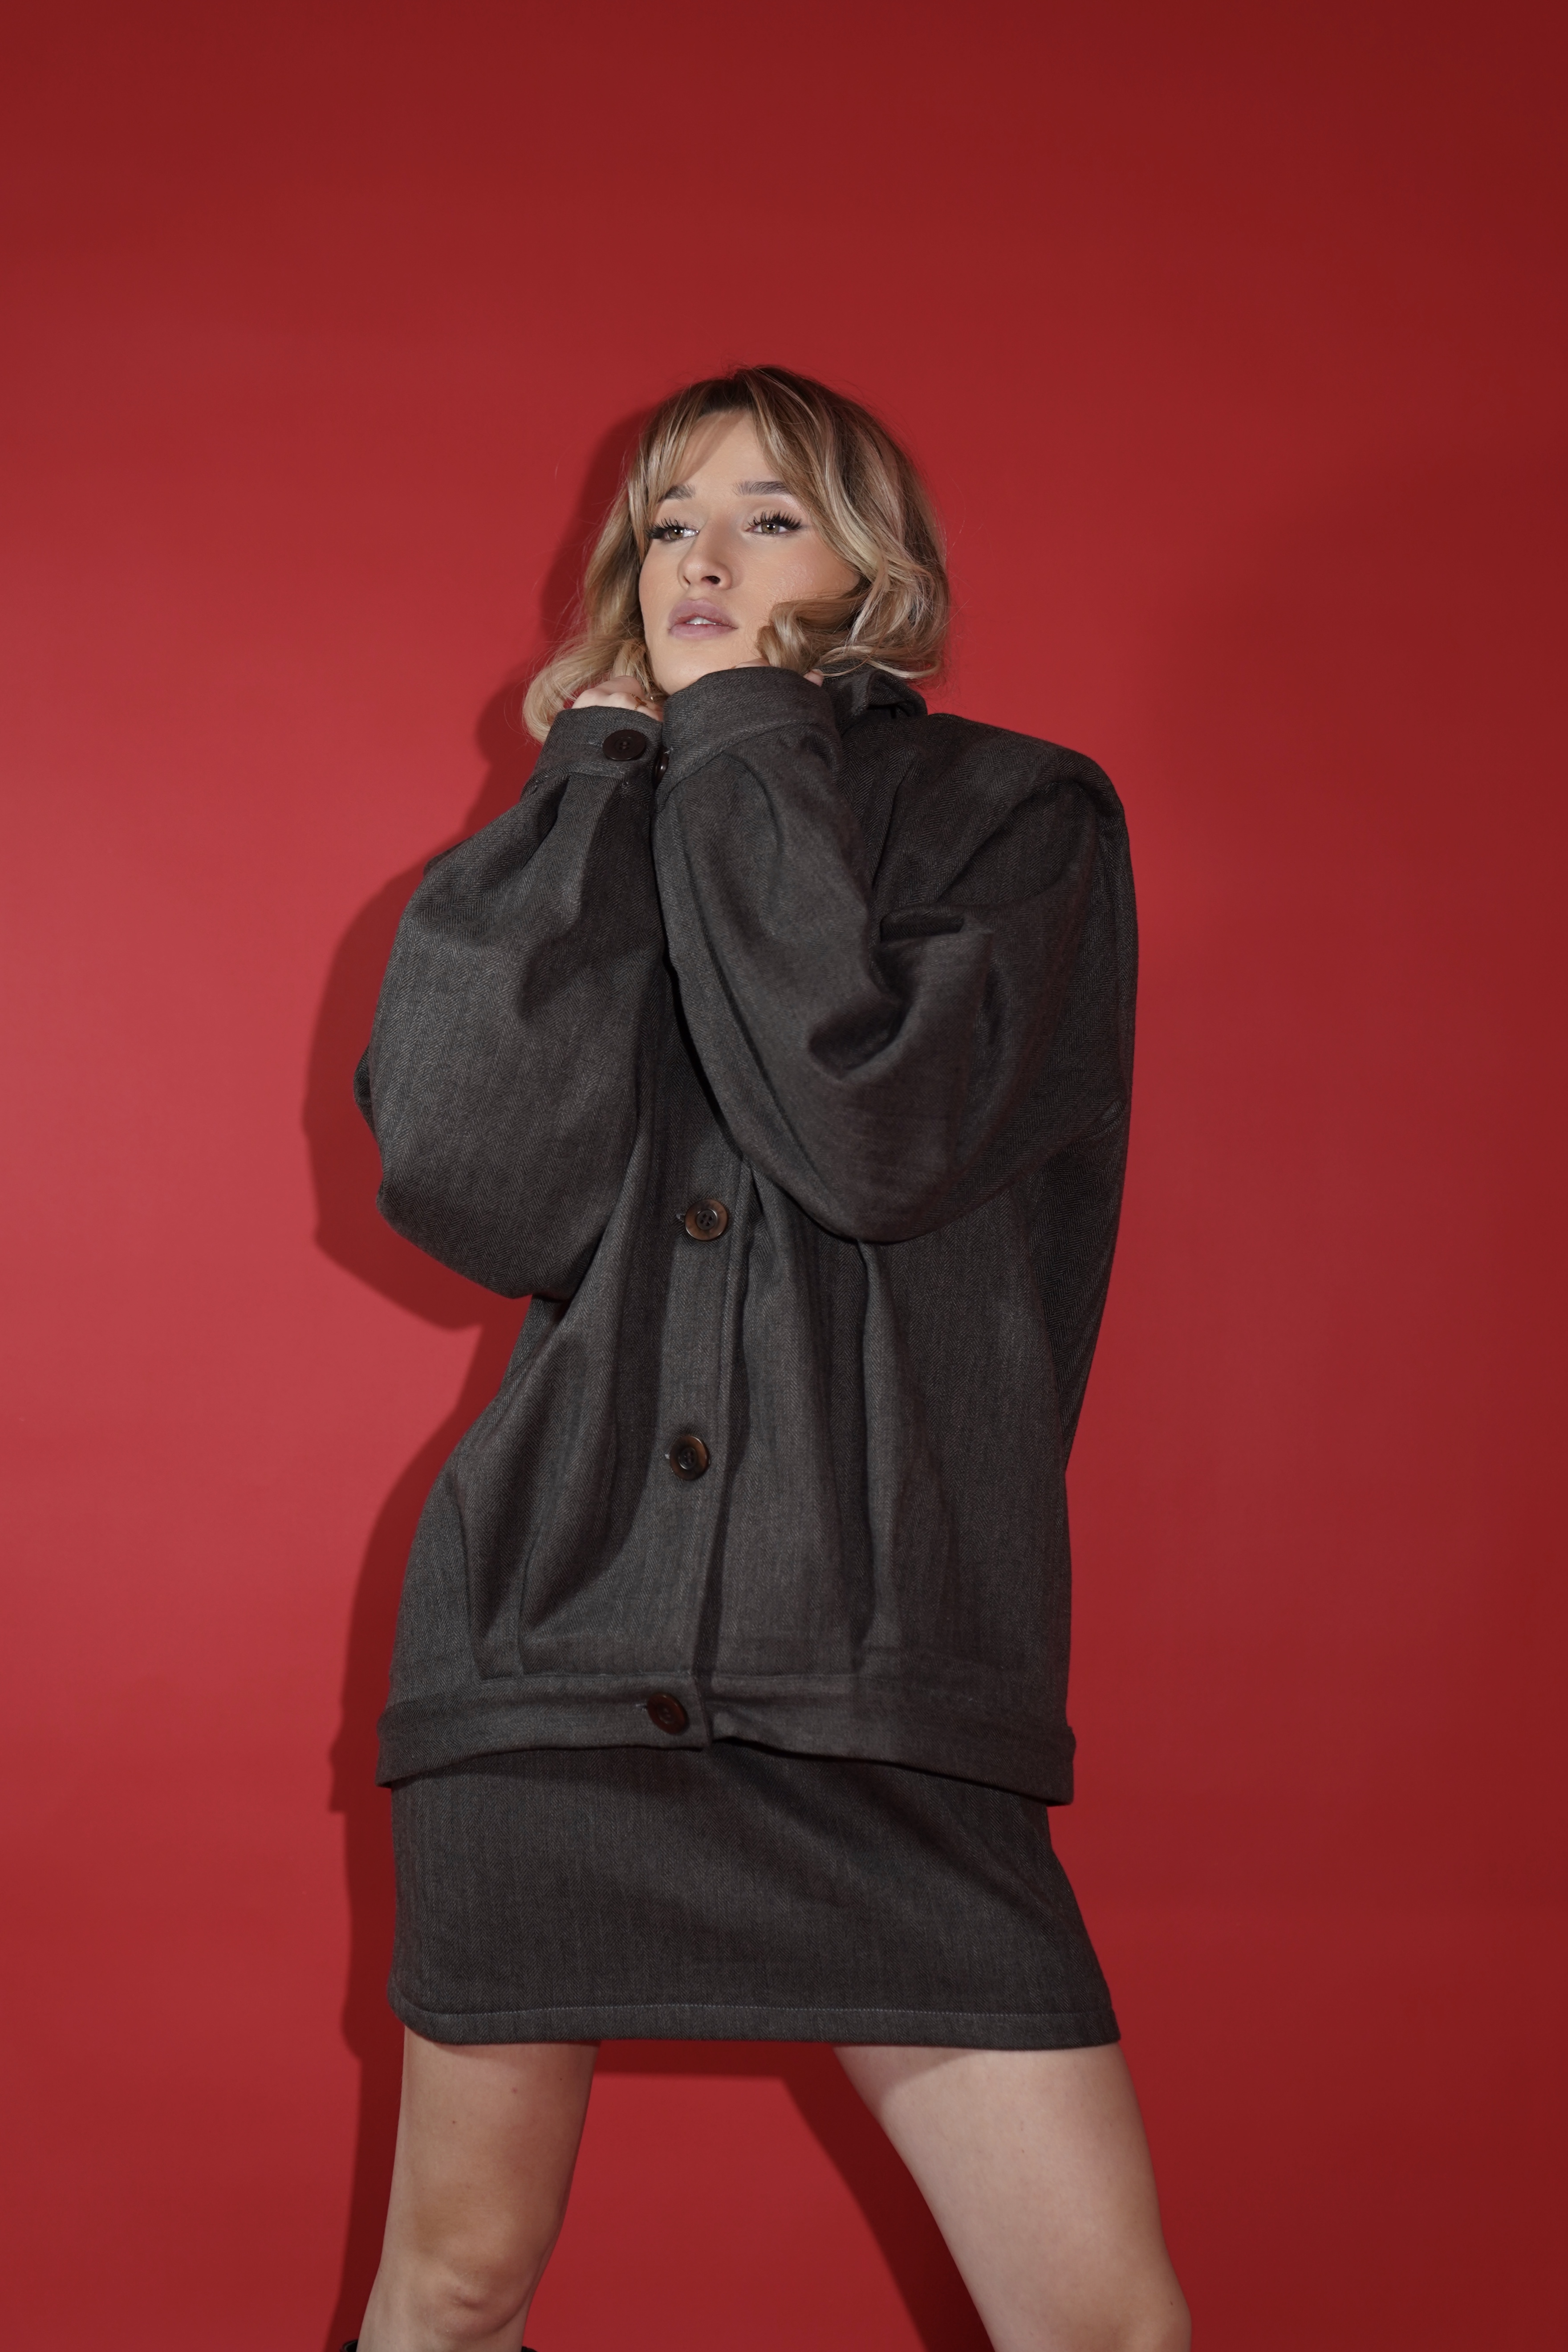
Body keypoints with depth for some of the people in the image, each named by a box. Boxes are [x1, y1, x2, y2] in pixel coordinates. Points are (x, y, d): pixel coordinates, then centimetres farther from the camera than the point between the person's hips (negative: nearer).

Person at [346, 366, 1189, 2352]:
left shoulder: (1020, 817, 5)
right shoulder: (583, 843, 13)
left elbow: (875, 1129, -15)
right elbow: (477, 1193, -6)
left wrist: (737, 734, -6)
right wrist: (609, 773, -1)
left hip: (878, 1666, -2)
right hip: (551, 1634, 2)